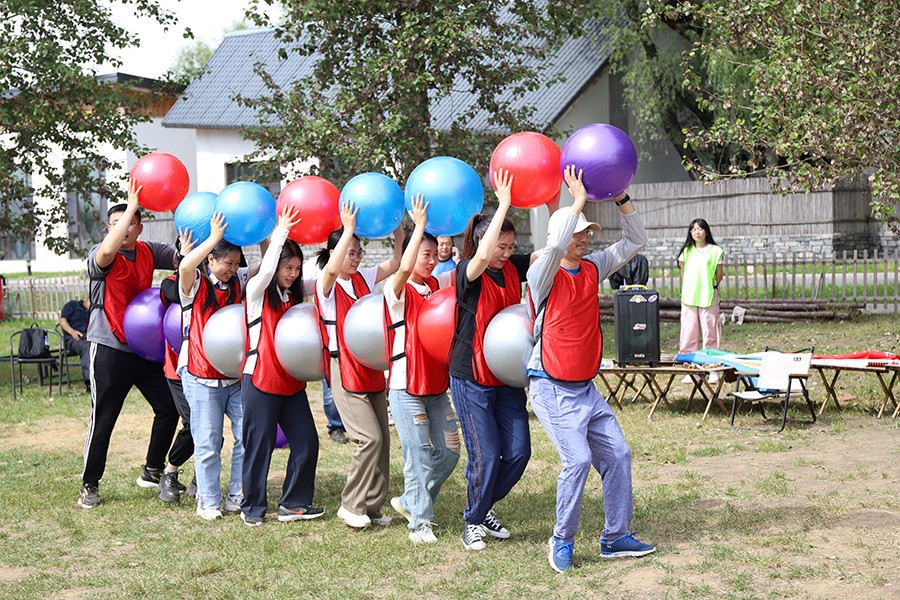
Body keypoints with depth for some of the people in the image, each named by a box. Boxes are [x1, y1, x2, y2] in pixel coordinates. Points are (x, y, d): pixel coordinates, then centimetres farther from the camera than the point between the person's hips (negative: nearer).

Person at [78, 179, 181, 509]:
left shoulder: (149, 252, 5)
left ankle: (152, 471, 23)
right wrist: (132, 204, -31)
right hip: (110, 349, -5)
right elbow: (107, 250, -35)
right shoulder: (99, 256, -11)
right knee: (103, 419, -1)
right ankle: (89, 485, 11)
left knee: (169, 407, 8)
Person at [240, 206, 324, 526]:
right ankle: (253, 507, 16)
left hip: (292, 382, 6)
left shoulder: (297, 292, 10)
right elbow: (266, 270, -27)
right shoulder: (257, 290, -6)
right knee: (260, 445, 1)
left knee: (307, 443, 3)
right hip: (260, 381, -6)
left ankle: (293, 503, 15)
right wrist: (281, 233, -24)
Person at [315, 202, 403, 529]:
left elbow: (395, 263, 4)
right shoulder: (326, 285, -8)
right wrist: (349, 229, -30)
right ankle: (351, 505, 0)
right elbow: (332, 268, -30)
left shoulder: (363, 278, 11)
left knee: (382, 440, 5)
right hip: (344, 371, -7)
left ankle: (372, 507, 15)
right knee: (370, 438, -14)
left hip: (371, 370, 7)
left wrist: (398, 229, -7)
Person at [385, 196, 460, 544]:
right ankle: (420, 523, 10)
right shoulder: (398, 290, -8)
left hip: (437, 387, 6)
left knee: (449, 453, 7)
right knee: (420, 457, -3)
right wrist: (420, 225, -27)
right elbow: (404, 269, -28)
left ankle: (410, 502, 27)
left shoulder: (437, 285, 10)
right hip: (407, 388, -6)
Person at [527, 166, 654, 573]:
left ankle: (615, 538, 17)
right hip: (551, 389, -7)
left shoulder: (592, 269, 6)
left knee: (617, 454, 5)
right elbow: (555, 244, -35)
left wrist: (621, 199, -3)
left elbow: (636, 241, 9)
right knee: (578, 458, -18)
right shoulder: (543, 276, -13)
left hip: (586, 387, 7)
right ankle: (562, 540, 0)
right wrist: (578, 201, -26)